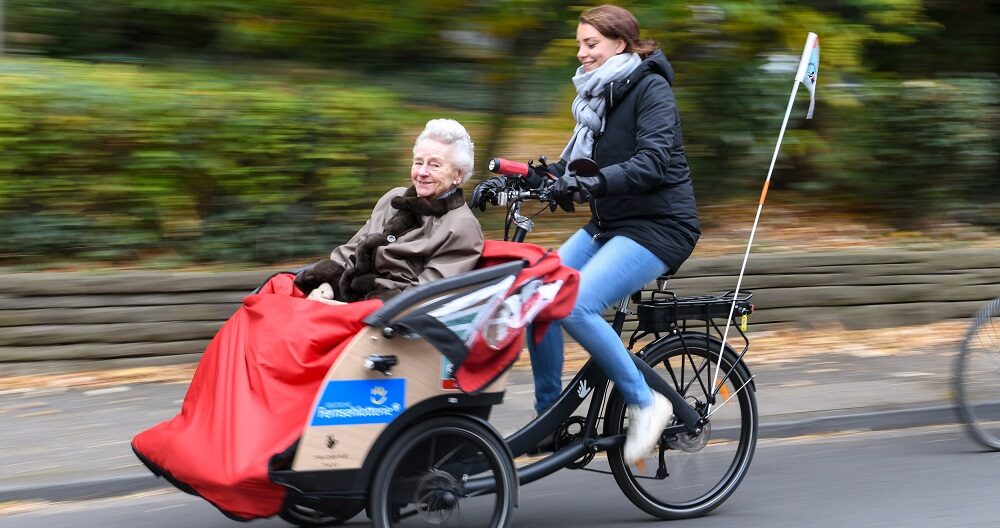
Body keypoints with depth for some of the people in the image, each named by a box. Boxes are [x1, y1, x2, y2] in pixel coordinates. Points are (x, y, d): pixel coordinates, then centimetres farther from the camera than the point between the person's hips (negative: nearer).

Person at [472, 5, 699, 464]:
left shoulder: (650, 89, -12)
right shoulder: (598, 94, 13)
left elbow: (654, 161, -25)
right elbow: (574, 164, 13)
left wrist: (596, 182, -39)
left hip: (658, 227, -8)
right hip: (609, 223, 8)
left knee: (575, 305, -26)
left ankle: (645, 403, -12)